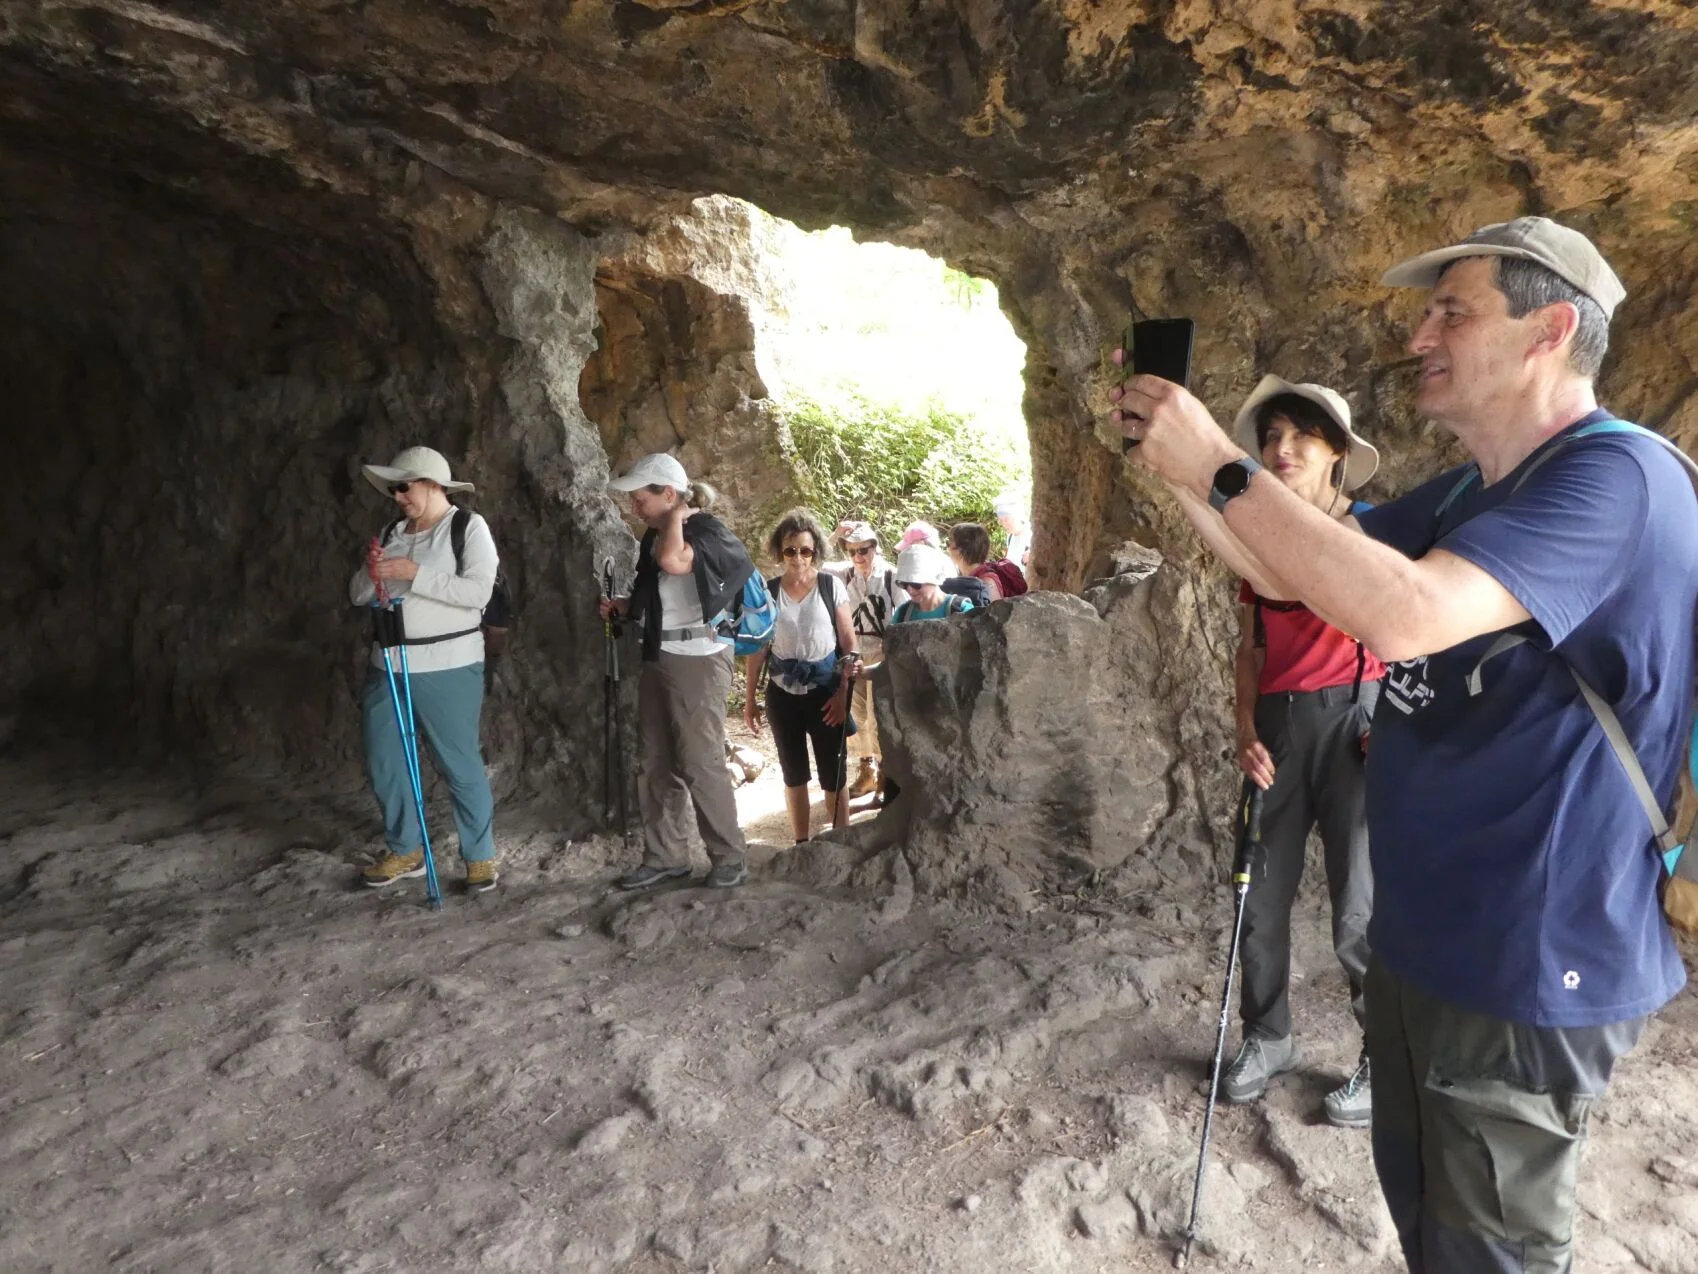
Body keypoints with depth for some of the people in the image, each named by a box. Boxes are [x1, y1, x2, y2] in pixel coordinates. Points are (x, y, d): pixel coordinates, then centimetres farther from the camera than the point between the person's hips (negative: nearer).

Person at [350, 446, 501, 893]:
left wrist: (415, 573, -19)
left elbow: (479, 591, -17)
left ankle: (480, 856, 12)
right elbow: (357, 596, 14)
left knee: (460, 765, -2)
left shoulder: (469, 526, -4)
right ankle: (406, 850, 28)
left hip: (448, 668, -6)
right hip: (387, 666, 7)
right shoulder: (391, 532, 13)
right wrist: (370, 574, -8)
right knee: (383, 763, 12)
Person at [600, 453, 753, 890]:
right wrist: (624, 605, 7)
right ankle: (665, 856, 21)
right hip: (657, 658, 9)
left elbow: (672, 561, -35)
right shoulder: (655, 535, 11)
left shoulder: (708, 531, -13)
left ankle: (730, 857, 9)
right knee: (656, 762, 10)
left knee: (700, 763, -4)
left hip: (698, 660, -8)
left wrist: (677, 516, -17)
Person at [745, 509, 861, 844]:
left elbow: (850, 644, -4)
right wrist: (750, 698, 5)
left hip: (824, 692, -2)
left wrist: (843, 693, -11)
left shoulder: (831, 585, -6)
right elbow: (758, 648, 5)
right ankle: (801, 844, 25)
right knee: (793, 773, 12)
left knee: (832, 774, 3)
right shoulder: (768, 591, -1)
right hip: (782, 695, 2)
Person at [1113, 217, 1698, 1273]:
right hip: (1424, 935, 8)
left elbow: (1402, 615, -35)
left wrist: (1223, 467, -28)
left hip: (1531, 964, -8)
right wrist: (1177, 464, -3)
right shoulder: (1468, 494, 8)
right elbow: (1285, 573, 10)